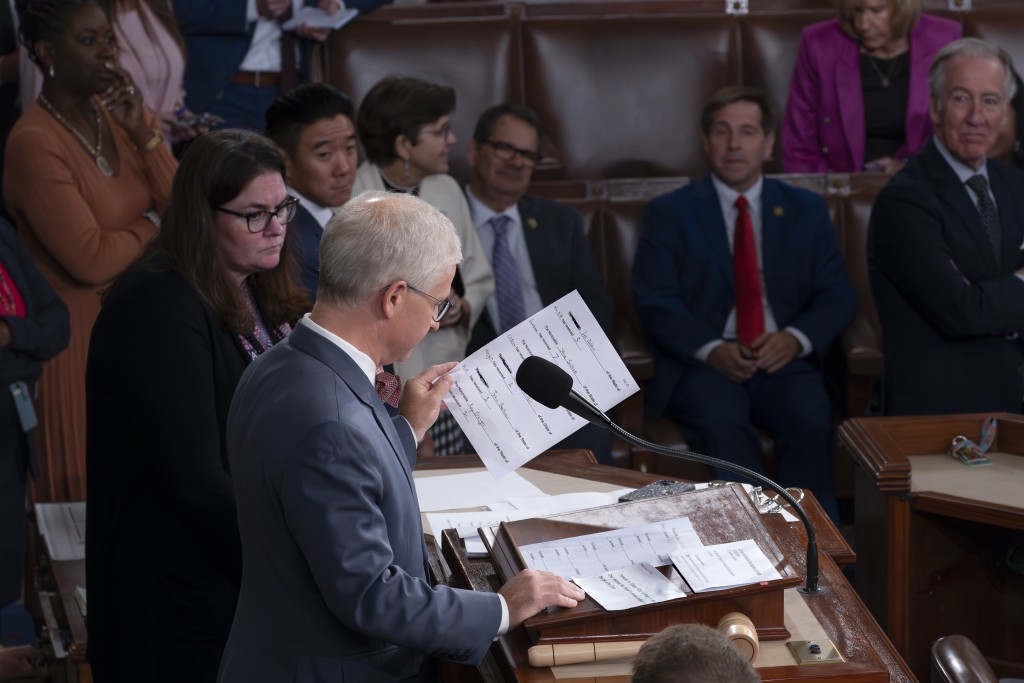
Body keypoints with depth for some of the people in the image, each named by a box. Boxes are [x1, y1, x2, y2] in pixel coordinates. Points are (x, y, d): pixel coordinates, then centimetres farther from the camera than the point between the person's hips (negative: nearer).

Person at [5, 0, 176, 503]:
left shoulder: (119, 115, 5)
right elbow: (90, 259, -21)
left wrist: (143, 133, -12)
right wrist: (150, 226, -4)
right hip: (79, 334, -7)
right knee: (87, 493, 2)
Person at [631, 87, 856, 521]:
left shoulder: (806, 210, 17)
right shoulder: (668, 214, 11)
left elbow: (837, 295, 11)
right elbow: (654, 302, 1)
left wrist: (796, 338, -11)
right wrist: (711, 350, -16)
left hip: (784, 360, 2)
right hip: (703, 366, -2)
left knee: (812, 423, -31)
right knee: (724, 428, -34)